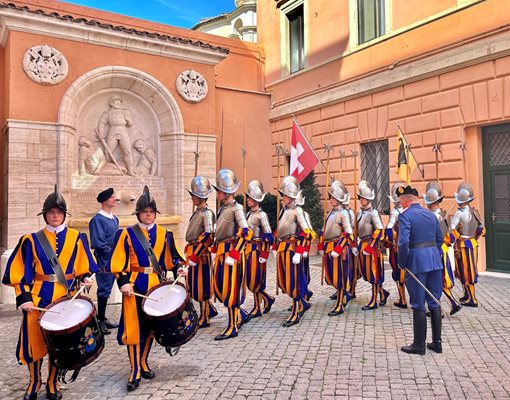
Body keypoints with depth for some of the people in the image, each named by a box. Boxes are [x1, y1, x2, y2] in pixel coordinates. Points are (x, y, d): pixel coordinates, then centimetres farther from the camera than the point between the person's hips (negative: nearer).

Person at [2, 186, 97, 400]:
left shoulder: (77, 238, 4)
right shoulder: (32, 240, 1)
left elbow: (84, 266, 9)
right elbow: (21, 272, -1)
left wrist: (85, 278, -10)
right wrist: (24, 297, -10)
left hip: (66, 297, 1)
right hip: (38, 297, 0)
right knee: (34, 340, 2)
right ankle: (34, 383, 28)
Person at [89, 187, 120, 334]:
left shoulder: (114, 219, 13)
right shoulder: (97, 219, -12)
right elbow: (98, 242, -18)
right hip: (104, 260, -8)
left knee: (107, 289, 14)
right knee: (104, 289, -2)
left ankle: (103, 318, 25)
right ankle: (100, 321, 8)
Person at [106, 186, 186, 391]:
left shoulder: (163, 234, 6)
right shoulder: (127, 234, -4)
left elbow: (169, 258, 12)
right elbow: (118, 262, -7)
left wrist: (178, 268, -6)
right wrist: (123, 282, -16)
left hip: (156, 286, 4)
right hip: (135, 287, -3)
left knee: (151, 327, 14)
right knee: (133, 328, -1)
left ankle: (144, 362, 32)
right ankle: (135, 371, 9)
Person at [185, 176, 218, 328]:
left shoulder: (207, 214, -15)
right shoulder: (197, 212, 13)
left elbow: (208, 235, -22)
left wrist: (195, 254, -22)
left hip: (201, 254, -9)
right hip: (193, 252, 9)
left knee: (201, 285, 0)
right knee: (193, 283, 15)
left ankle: (204, 318, 13)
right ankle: (210, 309, 29)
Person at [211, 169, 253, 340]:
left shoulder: (236, 208, -12)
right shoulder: (222, 208, 13)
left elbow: (246, 233, -21)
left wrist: (233, 254, -23)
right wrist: (215, 250, 19)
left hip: (232, 253, -9)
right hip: (221, 253, 9)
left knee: (231, 289, 0)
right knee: (219, 288, 13)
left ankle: (233, 327, 12)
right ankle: (241, 315, 30)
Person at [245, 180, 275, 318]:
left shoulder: (261, 215, -12)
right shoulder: (248, 214, 12)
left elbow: (268, 237, -15)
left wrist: (263, 255, -18)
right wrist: (244, 250, 17)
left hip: (256, 249, -8)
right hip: (247, 249, 8)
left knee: (255, 280, 0)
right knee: (249, 279, 11)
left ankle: (258, 308, 13)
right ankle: (268, 299, 28)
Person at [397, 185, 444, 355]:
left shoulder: (405, 215, -11)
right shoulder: (431, 214, 11)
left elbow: (403, 242, -20)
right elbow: (440, 239, 16)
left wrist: (402, 263, -8)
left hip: (417, 262, -7)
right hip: (435, 260, 7)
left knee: (418, 305, 3)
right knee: (434, 302, 14)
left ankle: (419, 344, 13)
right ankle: (437, 342, 23)